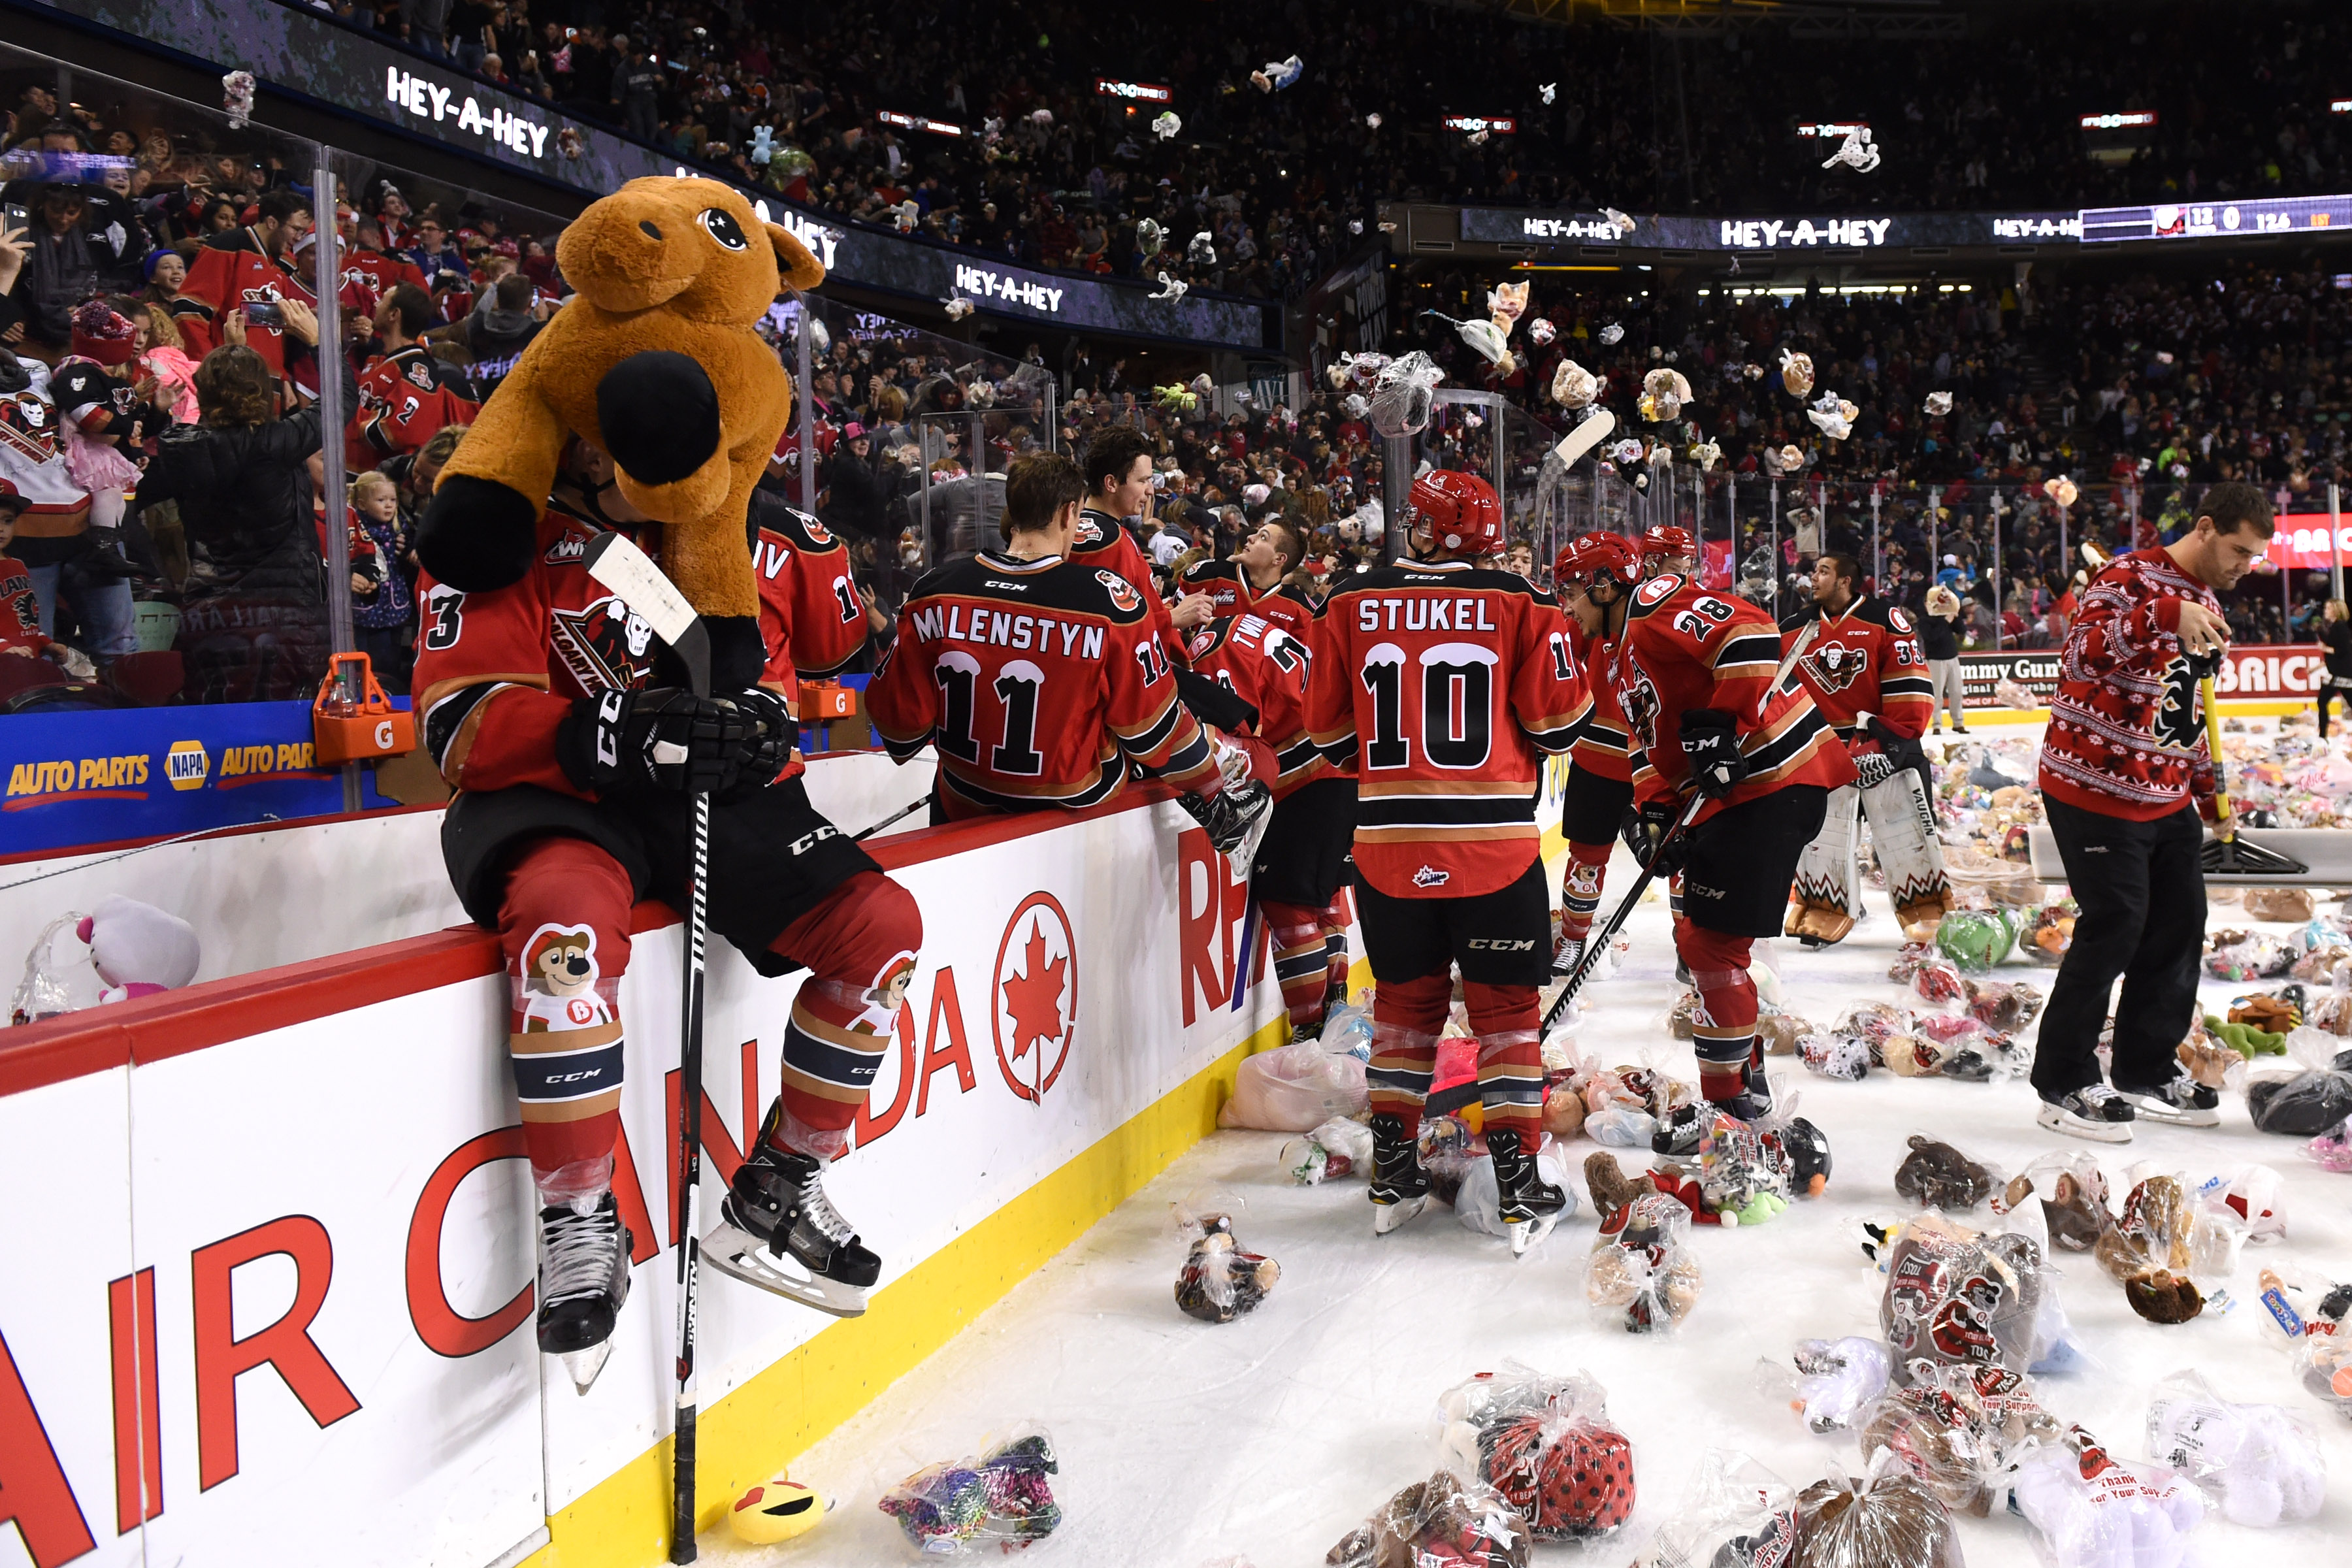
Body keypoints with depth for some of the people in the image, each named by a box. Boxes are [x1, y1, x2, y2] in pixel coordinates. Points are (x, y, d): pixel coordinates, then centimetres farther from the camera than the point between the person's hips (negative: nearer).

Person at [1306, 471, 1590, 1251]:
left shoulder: (1350, 602, 2)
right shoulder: (1519, 602, -4)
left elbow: (1327, 726, 7)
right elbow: (1557, 721, -3)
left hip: (1386, 840, 3)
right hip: (1494, 841, -2)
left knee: (1405, 998, 17)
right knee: (1506, 1007, 8)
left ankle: (1392, 1174, 22)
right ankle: (1519, 1185, 9)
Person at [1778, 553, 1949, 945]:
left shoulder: (1887, 620, -9)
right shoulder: (1794, 630, 5)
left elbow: (1912, 686, -11)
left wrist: (1893, 736, -15)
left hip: (1883, 742, -4)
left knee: (1906, 835, -2)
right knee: (1818, 832, 5)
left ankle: (1930, 913, 10)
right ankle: (1824, 914, 18)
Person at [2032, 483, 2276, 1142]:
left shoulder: (2205, 606, 16)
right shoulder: (2132, 577, -13)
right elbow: (2081, 656, -31)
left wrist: (2209, 792, 21)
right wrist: (2166, 616, -41)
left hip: (2167, 800, 9)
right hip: (2095, 790, -9)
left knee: (2179, 925, 11)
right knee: (2114, 928, -8)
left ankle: (2147, 1071, 26)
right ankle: (2062, 1085, 3)